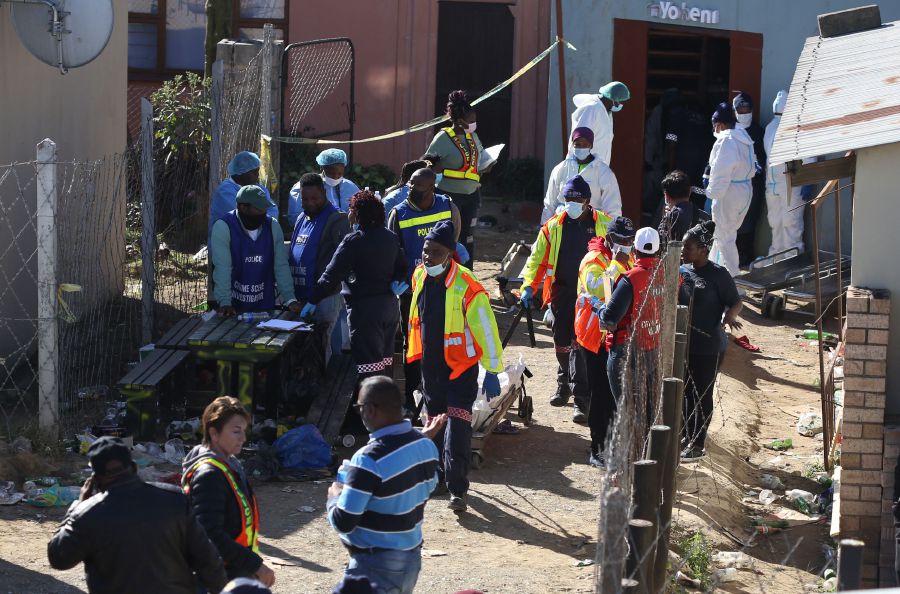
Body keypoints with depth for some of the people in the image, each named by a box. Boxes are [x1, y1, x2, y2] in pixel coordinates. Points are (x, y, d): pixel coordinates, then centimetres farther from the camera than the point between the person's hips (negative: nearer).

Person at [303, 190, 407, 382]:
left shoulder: (354, 241, -14)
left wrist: (313, 301, -7)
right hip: (390, 306, 8)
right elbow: (402, 267, 16)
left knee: (369, 368, -6)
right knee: (385, 363, 17)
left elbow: (332, 276, -14)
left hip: (365, 308, -8)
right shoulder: (390, 238, 8)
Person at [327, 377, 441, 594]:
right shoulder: (426, 445, 0)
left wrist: (334, 497, 1)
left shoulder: (369, 460, -25)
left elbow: (343, 523, -22)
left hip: (375, 566, -8)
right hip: (412, 559, 8)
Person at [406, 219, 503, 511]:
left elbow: (486, 329, -18)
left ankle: (457, 488, -11)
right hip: (431, 364, 7)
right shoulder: (419, 276, 0)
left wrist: (492, 372, -17)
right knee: (435, 421, 18)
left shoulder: (466, 287, -22)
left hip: (461, 367, -7)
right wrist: (417, 352, 24)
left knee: (458, 426, -12)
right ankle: (438, 472, 34)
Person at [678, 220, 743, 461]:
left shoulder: (718, 275, -13)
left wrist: (729, 315, -29)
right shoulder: (682, 271, 5)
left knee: (702, 394, 4)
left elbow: (736, 302, -9)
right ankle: (688, 436, 30)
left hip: (708, 347, -6)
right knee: (686, 392, 15)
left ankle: (698, 445, 13)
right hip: (683, 344, 6)